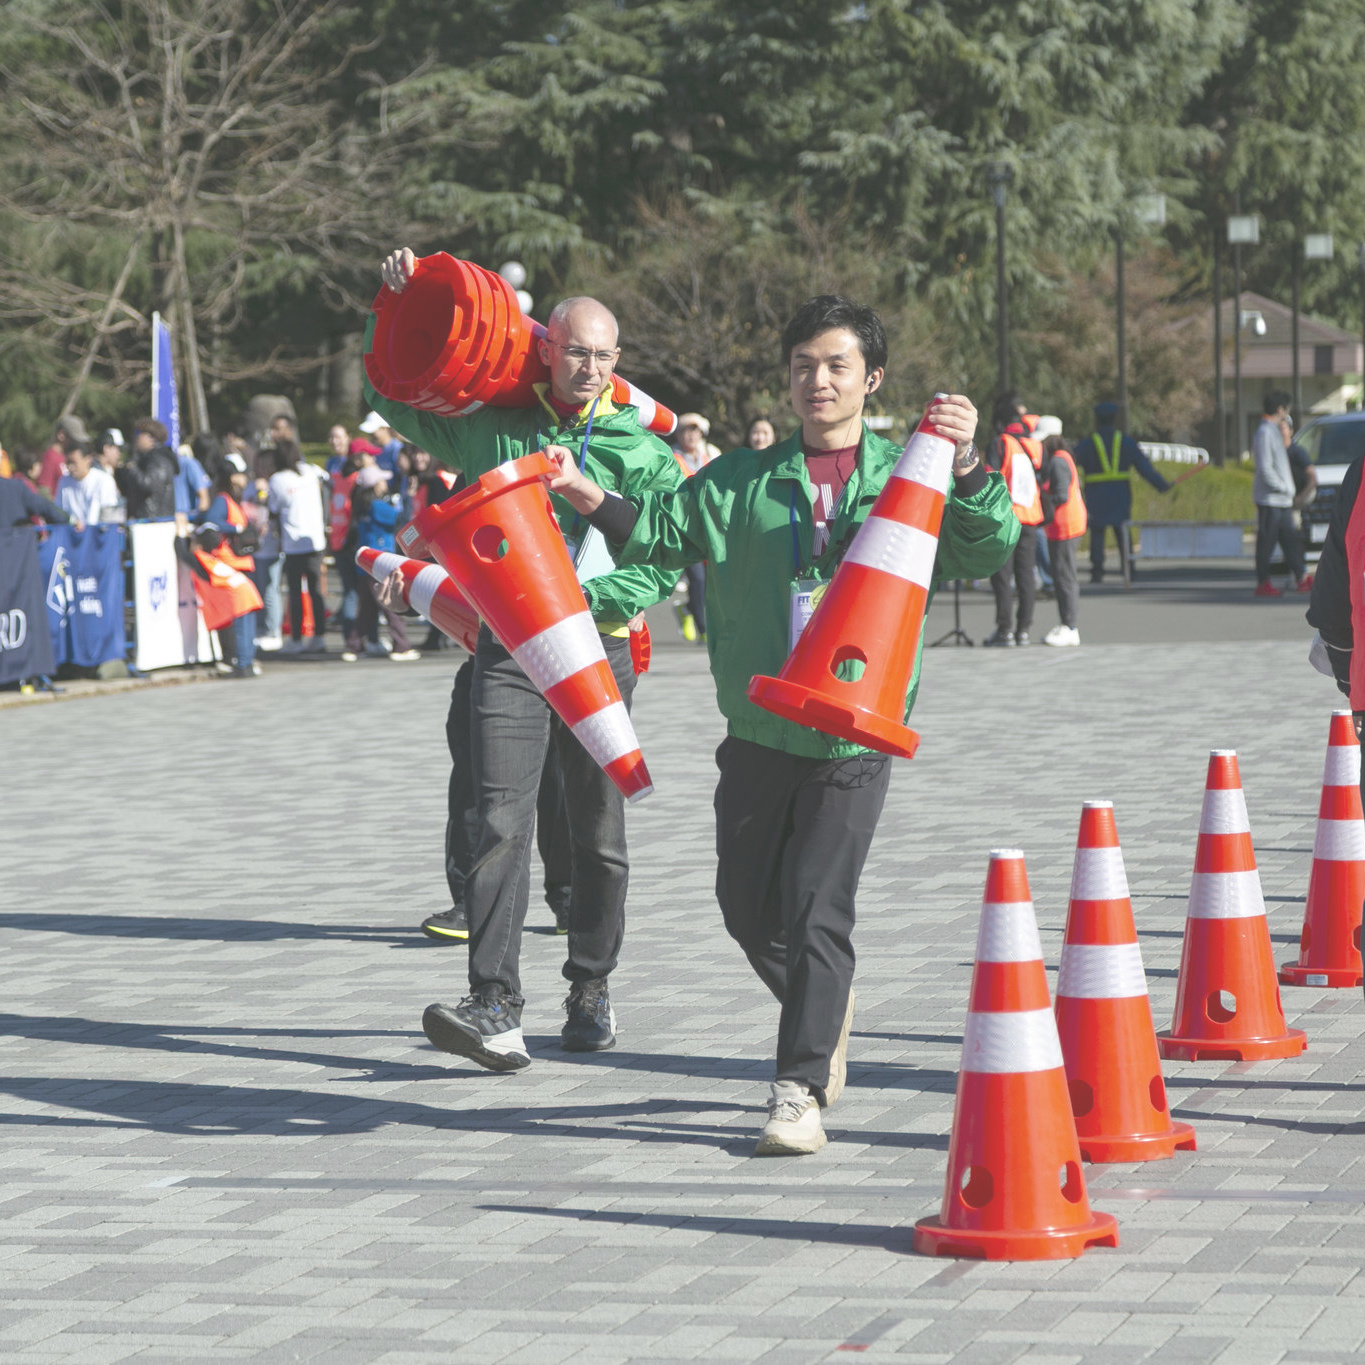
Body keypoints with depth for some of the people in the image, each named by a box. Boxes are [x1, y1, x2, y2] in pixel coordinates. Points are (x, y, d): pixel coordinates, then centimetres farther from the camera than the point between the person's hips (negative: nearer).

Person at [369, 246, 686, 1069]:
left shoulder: (644, 452, 4)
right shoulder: (496, 429, 8)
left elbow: (665, 568, -2)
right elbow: (392, 397, 19)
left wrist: (582, 598, -15)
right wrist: (398, 313, 6)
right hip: (509, 649, 0)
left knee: (599, 836, 9)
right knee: (502, 824, -13)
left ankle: (592, 991, 26)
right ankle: (496, 1008, -20)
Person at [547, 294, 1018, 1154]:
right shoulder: (742, 482, 9)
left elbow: (986, 552, -8)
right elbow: (660, 533, 9)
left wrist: (966, 464, -24)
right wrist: (585, 492, -7)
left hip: (855, 736, -3)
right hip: (757, 729, 3)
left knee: (818, 909, -9)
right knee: (746, 900, 13)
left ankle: (801, 1091, -5)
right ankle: (827, 1004, 40)